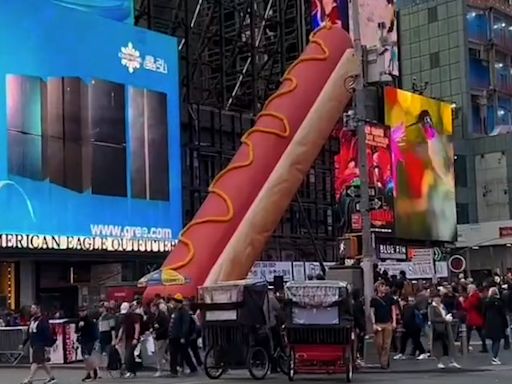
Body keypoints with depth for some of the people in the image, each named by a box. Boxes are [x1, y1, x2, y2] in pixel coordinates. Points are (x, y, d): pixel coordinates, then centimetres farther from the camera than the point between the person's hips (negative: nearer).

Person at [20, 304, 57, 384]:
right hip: (34, 344, 9)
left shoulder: (43, 321, -13)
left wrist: (48, 344, -22)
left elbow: (48, 333, -18)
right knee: (42, 362, 13)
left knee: (36, 361, -11)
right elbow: (29, 334, 20)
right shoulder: (32, 320, 14)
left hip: (40, 345, -9)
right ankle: (51, 377, 22)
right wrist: (23, 344, 19)